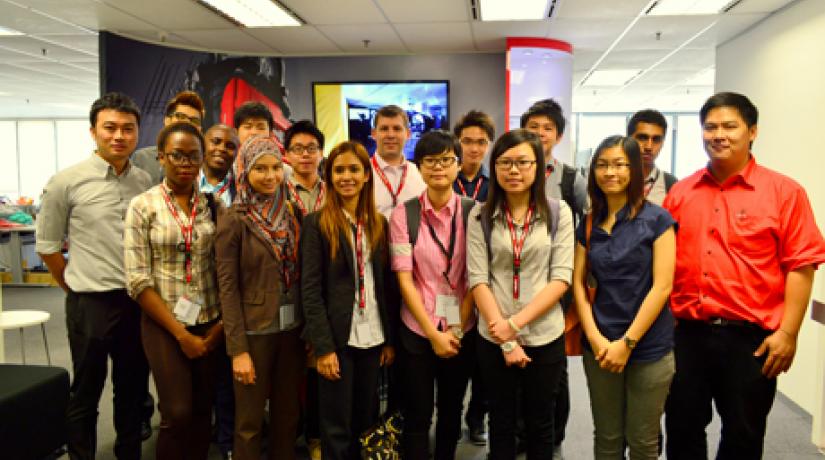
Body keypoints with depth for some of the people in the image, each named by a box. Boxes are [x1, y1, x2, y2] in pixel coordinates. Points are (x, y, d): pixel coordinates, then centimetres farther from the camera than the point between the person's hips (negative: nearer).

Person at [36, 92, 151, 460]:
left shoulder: (145, 181, 2)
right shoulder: (66, 182, -8)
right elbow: (47, 245, 0)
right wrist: (77, 289, 5)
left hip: (139, 300, 4)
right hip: (91, 304, -3)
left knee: (133, 389, 17)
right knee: (86, 393, 11)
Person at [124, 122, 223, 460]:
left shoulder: (211, 205, 3)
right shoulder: (143, 206, -5)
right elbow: (138, 281, -9)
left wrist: (220, 325, -1)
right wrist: (181, 333, -11)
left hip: (210, 324, 3)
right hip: (164, 325, -3)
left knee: (203, 411, 10)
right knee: (177, 414, -3)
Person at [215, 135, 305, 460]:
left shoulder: (290, 214, 4)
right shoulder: (233, 219, -10)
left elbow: (301, 275, 7)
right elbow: (227, 287, -11)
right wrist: (238, 349, -14)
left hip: (292, 328, 5)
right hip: (254, 331, -4)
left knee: (288, 414, 16)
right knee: (250, 420, 9)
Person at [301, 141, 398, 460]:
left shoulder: (378, 224, 7)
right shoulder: (317, 223, -6)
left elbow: (387, 285, 8)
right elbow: (310, 290, -10)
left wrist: (391, 339, 5)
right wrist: (323, 347, -16)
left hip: (372, 337, 4)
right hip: (337, 338, -4)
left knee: (367, 420, 15)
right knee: (337, 426, 6)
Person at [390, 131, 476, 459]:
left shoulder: (473, 212, -3)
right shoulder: (404, 214, -6)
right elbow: (404, 279, -8)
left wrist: (457, 328, -8)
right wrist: (433, 333, -12)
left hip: (462, 330, 2)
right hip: (417, 330, -1)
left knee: (451, 411, 18)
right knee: (417, 417, 8)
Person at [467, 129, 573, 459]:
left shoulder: (558, 213, -3)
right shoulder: (480, 216, -2)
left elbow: (561, 278, -8)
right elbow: (477, 279, -7)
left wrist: (516, 323, -16)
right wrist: (506, 341, -12)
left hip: (545, 337, 0)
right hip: (494, 338, 1)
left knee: (540, 423, 16)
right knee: (501, 422, 17)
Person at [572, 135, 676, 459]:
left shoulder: (656, 219, -5)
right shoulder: (588, 225, 7)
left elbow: (662, 286, -10)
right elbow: (578, 283, 5)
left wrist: (627, 342, -12)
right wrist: (595, 337, -7)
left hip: (648, 349, -3)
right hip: (599, 348, 3)